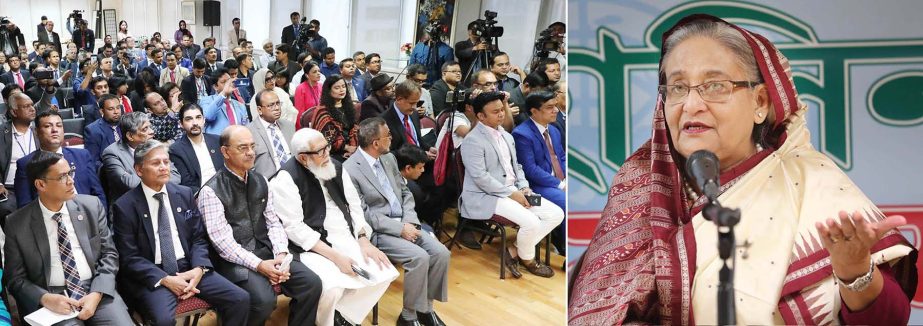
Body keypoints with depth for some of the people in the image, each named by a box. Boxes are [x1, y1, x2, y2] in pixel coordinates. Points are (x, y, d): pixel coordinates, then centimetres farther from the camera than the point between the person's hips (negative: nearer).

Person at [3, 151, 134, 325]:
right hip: (53, 299, -1)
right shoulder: (17, 224, 0)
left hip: (96, 290, 2)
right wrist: (45, 298, -15)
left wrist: (96, 294, -10)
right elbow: (15, 278, 4)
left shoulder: (92, 206, 4)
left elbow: (109, 253, 6)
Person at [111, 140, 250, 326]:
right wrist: (164, 280, -18)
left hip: (188, 268, 4)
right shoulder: (125, 207, -4)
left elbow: (199, 238, 10)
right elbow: (129, 258, -7)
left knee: (241, 299, -13)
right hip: (151, 275, -4)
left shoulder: (185, 194, 10)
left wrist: (198, 269, -10)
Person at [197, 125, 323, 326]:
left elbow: (274, 222, 10)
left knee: (312, 283, -14)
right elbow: (221, 240, -15)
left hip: (266, 251, 6)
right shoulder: (211, 190, -9)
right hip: (234, 259, -6)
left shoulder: (261, 182, 11)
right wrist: (258, 265, -23)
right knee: (264, 300, -30)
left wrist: (281, 254, -9)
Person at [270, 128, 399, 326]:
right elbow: (294, 228, -17)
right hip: (311, 247, -7)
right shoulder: (286, 179, -12)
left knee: (384, 272, -11)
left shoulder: (336, 167, 8)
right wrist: (335, 256, -22)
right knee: (333, 289, -31)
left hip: (346, 238, 7)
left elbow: (354, 204, 13)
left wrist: (363, 239, -4)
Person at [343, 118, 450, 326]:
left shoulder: (389, 158, 10)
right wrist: (399, 229, -19)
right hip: (377, 231, -7)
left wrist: (409, 221, -5)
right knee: (419, 257, -27)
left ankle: (426, 307, 6)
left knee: (441, 253, -12)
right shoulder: (350, 169, -14)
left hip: (404, 223, 7)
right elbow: (363, 214, -16)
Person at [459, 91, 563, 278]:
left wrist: (523, 187, 1)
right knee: (531, 222, -28)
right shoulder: (472, 141, -13)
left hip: (513, 191, 9)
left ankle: (514, 252, 0)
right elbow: (481, 178, -19)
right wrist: (511, 193, -19)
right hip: (485, 197, -9)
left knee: (556, 214, -5)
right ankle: (527, 259, 4)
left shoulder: (506, 136, 15)